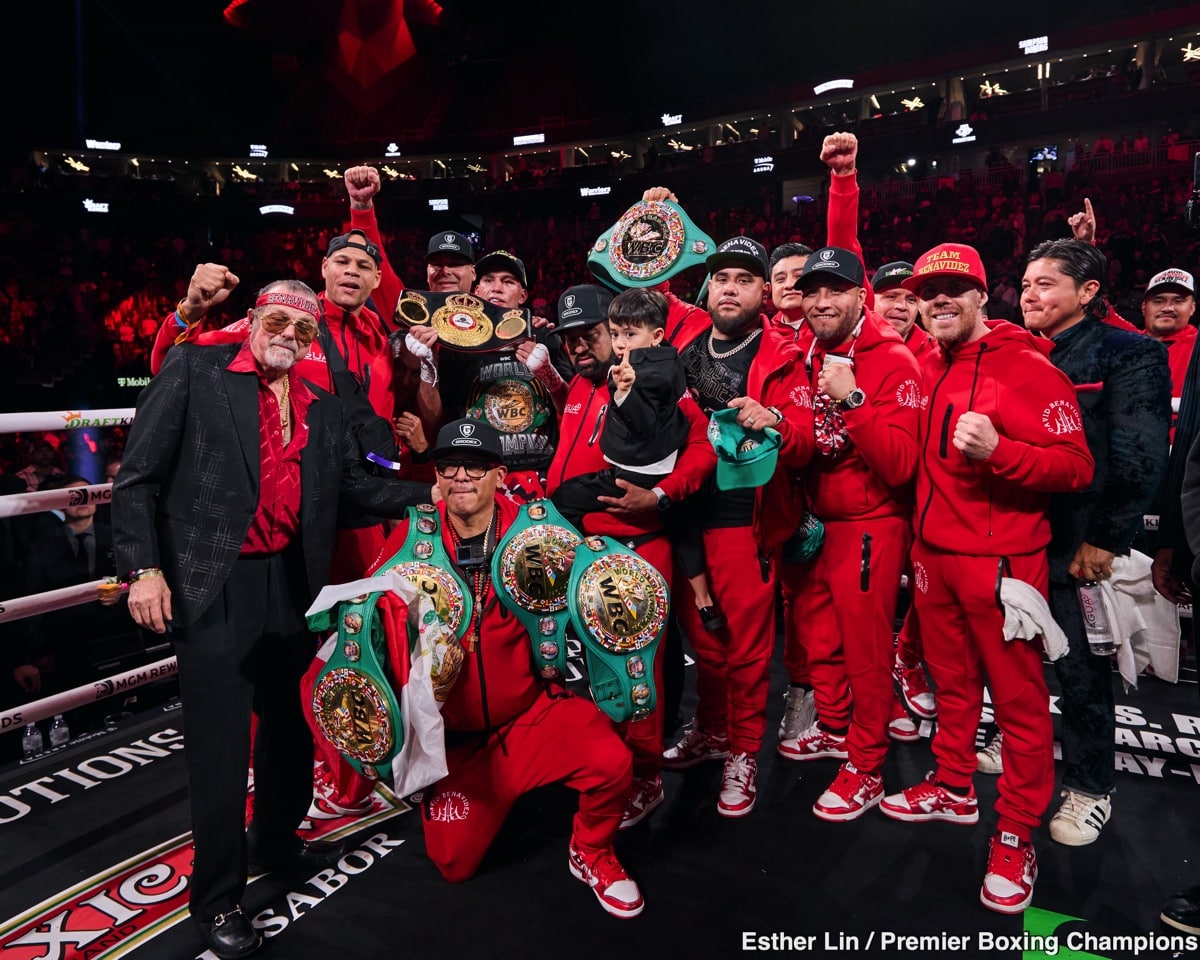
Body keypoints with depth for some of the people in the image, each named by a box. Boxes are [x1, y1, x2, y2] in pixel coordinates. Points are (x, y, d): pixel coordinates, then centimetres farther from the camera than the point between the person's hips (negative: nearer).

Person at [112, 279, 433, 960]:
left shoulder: (325, 409, 12)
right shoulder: (194, 371, -2)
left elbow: (356, 487, 10)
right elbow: (139, 478, -5)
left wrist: (436, 492, 0)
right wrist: (143, 568, -13)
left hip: (292, 585, 6)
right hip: (214, 585, -5)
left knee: (291, 721, 18)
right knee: (222, 739, 0)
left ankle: (277, 840, 42)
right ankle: (218, 897, 19)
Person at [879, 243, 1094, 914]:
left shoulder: (1028, 366, -11)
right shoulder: (928, 368, 10)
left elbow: (1077, 465, -15)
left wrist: (998, 449, -29)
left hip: (1003, 558, -7)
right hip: (934, 551, 7)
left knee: (1019, 699, 4)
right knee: (952, 681, 19)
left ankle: (1017, 836, 19)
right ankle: (954, 790, 37)